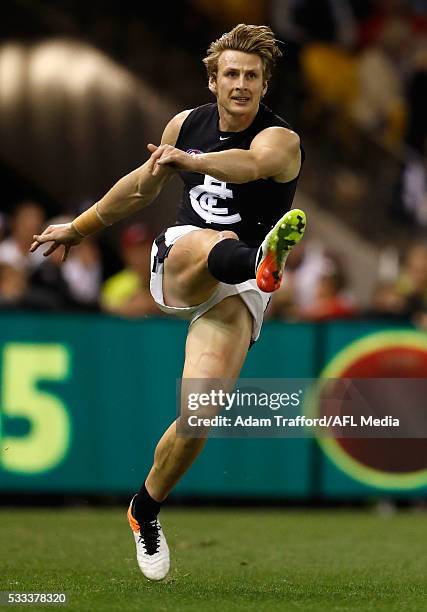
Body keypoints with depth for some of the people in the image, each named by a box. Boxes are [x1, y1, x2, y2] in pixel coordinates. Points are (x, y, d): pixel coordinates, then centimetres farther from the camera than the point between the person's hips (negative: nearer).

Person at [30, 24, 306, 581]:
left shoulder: (280, 139, -6)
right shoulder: (186, 124, 11)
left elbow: (250, 165, -33)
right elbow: (143, 185, 29)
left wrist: (188, 159, -51)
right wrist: (78, 228, 39)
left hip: (234, 295, -2)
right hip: (176, 264, 3)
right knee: (214, 243, -36)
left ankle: (146, 510, 8)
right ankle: (260, 259, -75)